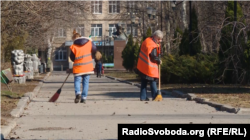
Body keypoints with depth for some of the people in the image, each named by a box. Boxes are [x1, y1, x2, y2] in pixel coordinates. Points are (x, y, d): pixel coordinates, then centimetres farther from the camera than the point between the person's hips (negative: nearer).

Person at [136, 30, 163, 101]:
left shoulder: (147, 40, 7)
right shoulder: (153, 46, -21)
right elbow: (153, 57, -21)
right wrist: (159, 61, -3)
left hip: (142, 66, 9)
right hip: (149, 67, -9)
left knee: (144, 81, 12)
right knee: (153, 81, 2)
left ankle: (143, 97, 14)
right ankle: (155, 96, 5)